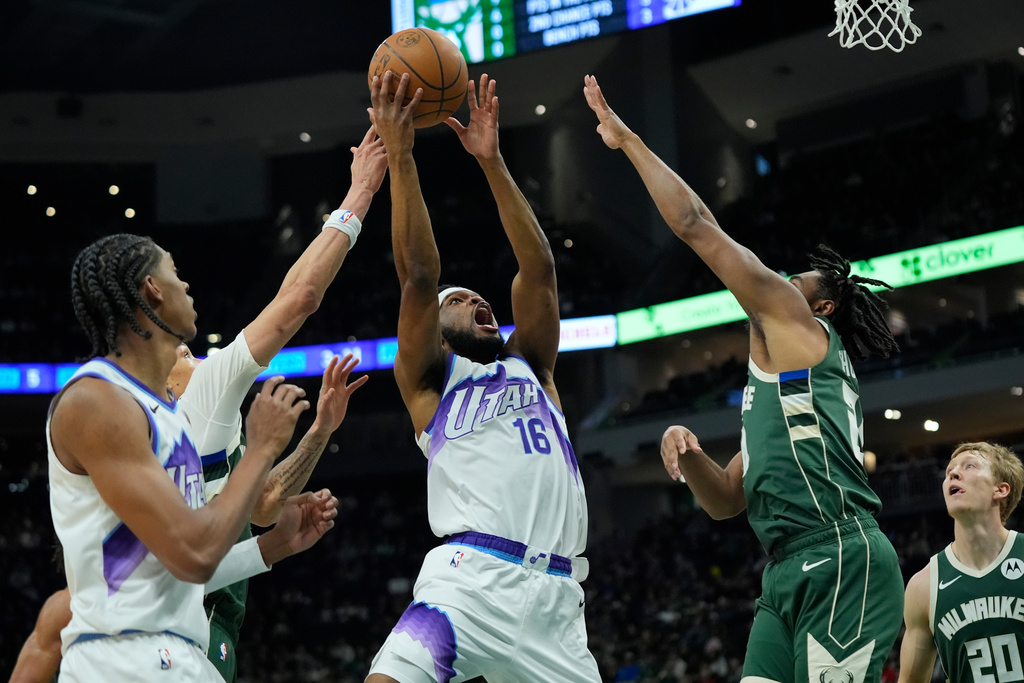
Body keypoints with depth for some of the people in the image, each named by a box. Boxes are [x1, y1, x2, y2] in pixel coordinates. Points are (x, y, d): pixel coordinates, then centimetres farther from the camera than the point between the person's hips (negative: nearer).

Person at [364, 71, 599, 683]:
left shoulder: (530, 369, 26)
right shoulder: (432, 380, 16)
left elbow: (539, 270, 15)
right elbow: (419, 276, 2)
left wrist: (492, 162, 11)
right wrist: (400, 157, -3)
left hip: (554, 597, 4)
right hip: (472, 579, -4)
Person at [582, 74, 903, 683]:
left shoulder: (796, 321, 6)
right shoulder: (781, 374, 31)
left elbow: (694, 224, 2)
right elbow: (727, 500, 29)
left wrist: (629, 141, 10)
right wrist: (691, 458, 8)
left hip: (841, 562, -9)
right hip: (792, 572, 9)